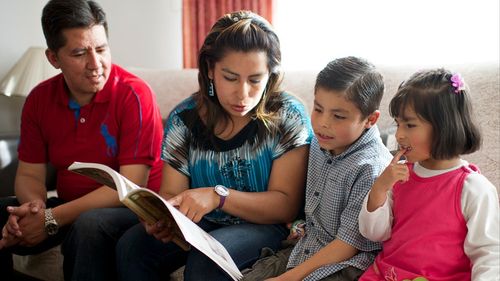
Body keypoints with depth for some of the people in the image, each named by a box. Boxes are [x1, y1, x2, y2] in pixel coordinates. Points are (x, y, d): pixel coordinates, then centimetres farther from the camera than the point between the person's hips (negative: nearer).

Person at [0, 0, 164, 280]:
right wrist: (34, 205, -19)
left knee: (88, 225, -37)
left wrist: (52, 219, -24)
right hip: (70, 207, 6)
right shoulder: (39, 99, 2)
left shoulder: (134, 95, -16)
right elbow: (30, 174, 6)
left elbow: (130, 186, -20)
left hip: (131, 208, -6)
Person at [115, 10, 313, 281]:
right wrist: (161, 215, -28)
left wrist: (218, 195, -30)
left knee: (206, 258, -32)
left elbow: (286, 206, -15)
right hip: (202, 224, 4)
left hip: (264, 227, -3)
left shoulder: (288, 116, -12)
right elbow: (171, 193, -2)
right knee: (131, 246, -21)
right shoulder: (185, 118, -4)